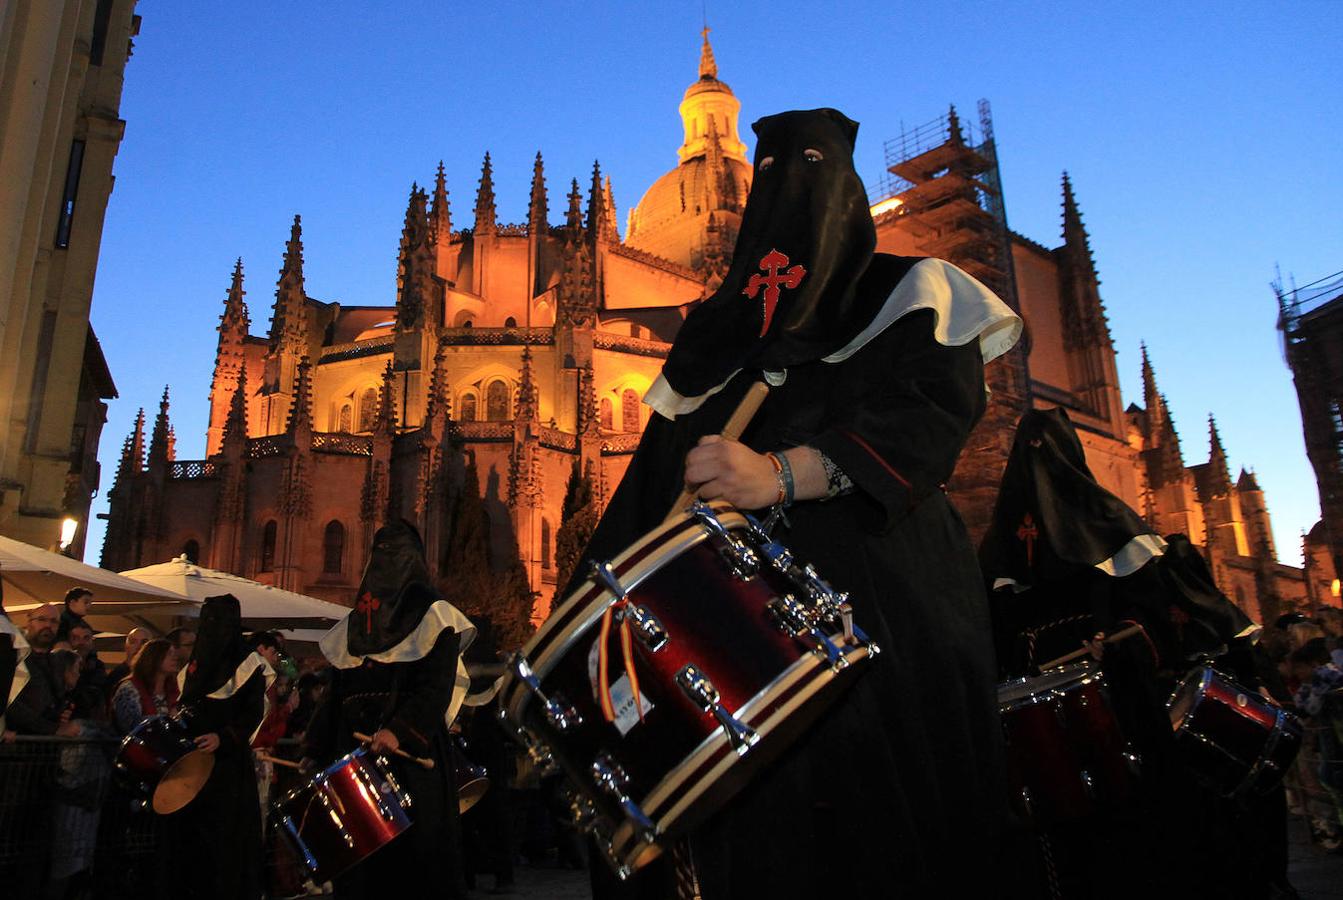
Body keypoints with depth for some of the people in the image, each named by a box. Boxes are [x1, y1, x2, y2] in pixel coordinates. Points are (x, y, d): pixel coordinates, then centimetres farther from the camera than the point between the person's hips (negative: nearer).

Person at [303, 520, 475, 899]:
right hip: (356, 752, 6)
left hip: (412, 755, -6)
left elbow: (437, 686, -13)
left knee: (415, 852, -4)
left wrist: (400, 730, -26)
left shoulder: (432, 614, -1)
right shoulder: (356, 621, 19)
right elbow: (337, 692, 18)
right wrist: (315, 748, 11)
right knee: (360, 852, 5)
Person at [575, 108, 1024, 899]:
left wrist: (786, 472, -26)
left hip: (880, 599, -2)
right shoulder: (716, 334, 25)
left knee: (882, 829, -11)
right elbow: (660, 466, 17)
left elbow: (936, 408, -8)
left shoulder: (912, 292, 13)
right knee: (755, 832, -4)